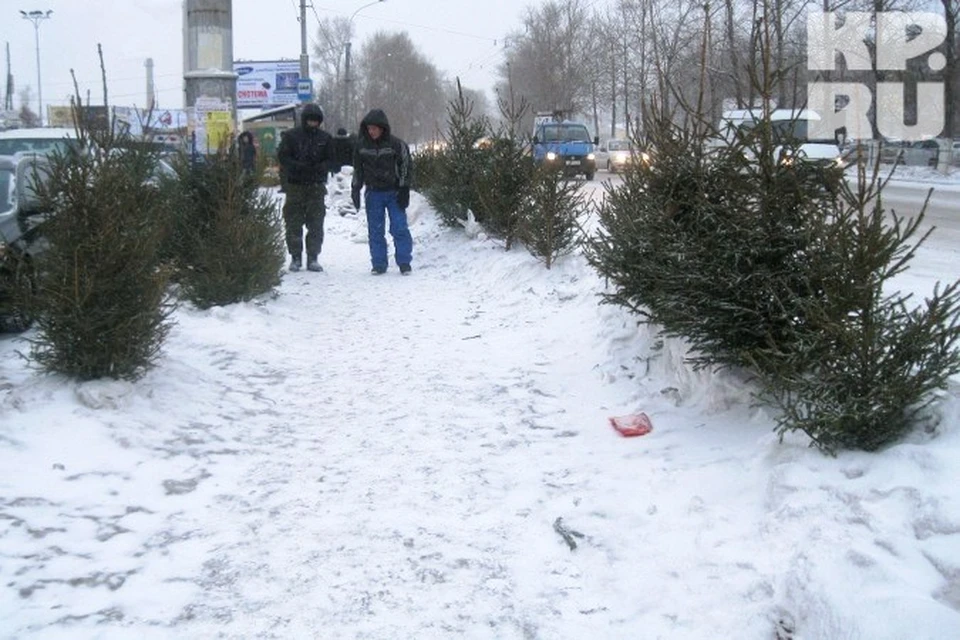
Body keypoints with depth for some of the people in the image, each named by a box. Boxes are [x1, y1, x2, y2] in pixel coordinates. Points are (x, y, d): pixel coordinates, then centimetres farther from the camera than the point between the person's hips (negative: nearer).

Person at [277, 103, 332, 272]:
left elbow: (330, 159, 9)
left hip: (316, 186, 1)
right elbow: (282, 156, -4)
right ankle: (295, 257, 11)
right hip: (295, 186, -1)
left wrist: (320, 168, -12)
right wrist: (299, 167, -18)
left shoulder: (324, 138, 7)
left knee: (316, 225, 1)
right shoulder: (291, 136, 0)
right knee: (294, 224, 2)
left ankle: (313, 258, 8)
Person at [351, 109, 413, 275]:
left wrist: (404, 191, -9)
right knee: (375, 230, 3)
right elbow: (358, 169, 11)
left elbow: (405, 168, -4)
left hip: (394, 193, -3)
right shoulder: (361, 146, 1)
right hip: (373, 193, 3)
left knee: (399, 228, -5)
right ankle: (379, 264, 10)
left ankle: (404, 262, 3)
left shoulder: (397, 144, -8)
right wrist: (355, 190, 4)